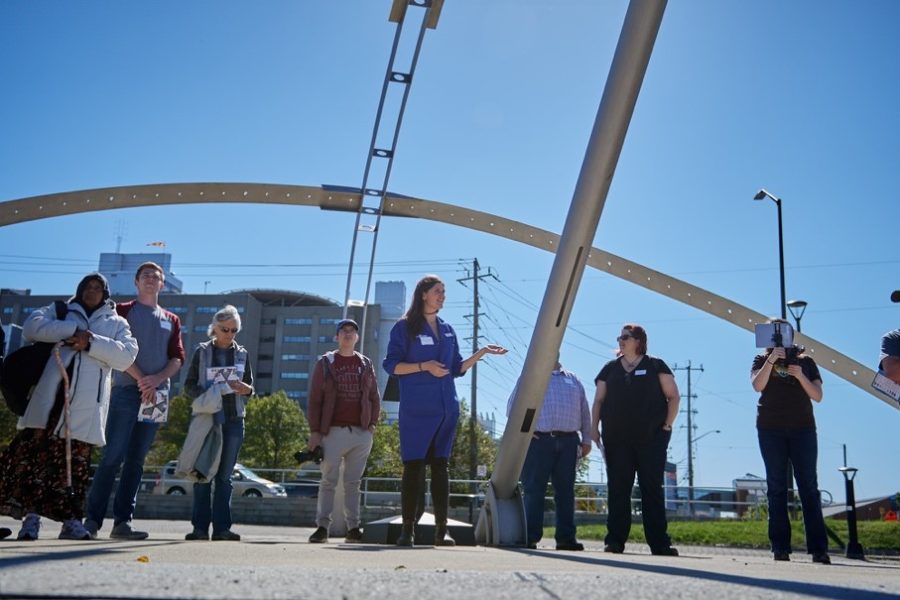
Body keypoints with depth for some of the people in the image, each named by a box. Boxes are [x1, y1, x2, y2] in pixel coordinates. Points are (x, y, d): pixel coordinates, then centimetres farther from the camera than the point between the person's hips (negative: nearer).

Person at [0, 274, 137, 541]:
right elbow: (32, 326, 1)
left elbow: (127, 355, 3)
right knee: (35, 448, -9)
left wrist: (91, 343, -9)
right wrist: (74, 329, -8)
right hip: (53, 393, 0)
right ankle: (31, 515, -6)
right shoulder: (59, 311, 21)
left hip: (87, 401, 0)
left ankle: (71, 520, 1)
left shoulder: (117, 323, 20)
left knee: (77, 458, -2)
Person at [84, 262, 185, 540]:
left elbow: (177, 358, 10)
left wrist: (157, 379, -8)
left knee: (136, 460, 3)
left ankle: (122, 521, 3)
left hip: (157, 394, 4)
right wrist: (141, 379, -12)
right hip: (127, 390, -3)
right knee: (113, 455, -10)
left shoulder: (172, 320, 19)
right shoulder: (124, 311, 10)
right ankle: (93, 518, -7)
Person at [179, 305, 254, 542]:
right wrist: (209, 394, -15)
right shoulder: (202, 351, 5)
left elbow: (250, 387, 15)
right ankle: (200, 527, 2)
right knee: (203, 473, -2)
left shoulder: (242, 354, 11)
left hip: (233, 419, 2)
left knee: (225, 476, 2)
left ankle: (221, 527, 3)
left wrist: (246, 389, -8)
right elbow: (189, 386, 4)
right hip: (206, 418, -2)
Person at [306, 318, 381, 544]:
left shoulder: (366, 364, 13)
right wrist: (314, 430, -4)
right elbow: (315, 399, 3)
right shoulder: (325, 363, 6)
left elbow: (374, 397, 15)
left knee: (353, 483, 7)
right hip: (334, 431, -2)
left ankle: (353, 528, 10)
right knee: (329, 481, -1)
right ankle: (322, 527, 2)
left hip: (361, 432, 2)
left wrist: (372, 423, 3)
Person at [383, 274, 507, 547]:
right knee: (413, 466, -5)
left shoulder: (447, 330, 16)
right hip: (416, 409, -5)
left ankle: (441, 529, 5)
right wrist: (423, 366, -16)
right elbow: (390, 365, -5)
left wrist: (482, 352, 7)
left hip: (446, 408, 5)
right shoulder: (405, 327, 1)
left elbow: (457, 369, 19)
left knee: (440, 465, 4)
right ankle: (408, 529, 0)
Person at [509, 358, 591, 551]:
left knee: (566, 491, 4)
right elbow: (512, 406, 5)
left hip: (568, 441, 3)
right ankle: (530, 538, -3)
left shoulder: (573, 380, 19)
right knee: (534, 490, -4)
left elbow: (585, 412, 17)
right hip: (539, 440, -3)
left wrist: (586, 439, 9)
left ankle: (566, 537, 8)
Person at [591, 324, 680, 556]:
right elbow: (598, 400, 12)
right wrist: (594, 427, 1)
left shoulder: (655, 366, 6)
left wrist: (667, 424, -5)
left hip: (651, 437, -2)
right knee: (618, 489, 2)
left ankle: (660, 543, 1)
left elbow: (673, 396, 4)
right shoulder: (610, 369, 13)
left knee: (652, 489, -1)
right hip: (617, 439, 2)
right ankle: (615, 541, 5)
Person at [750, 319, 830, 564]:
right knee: (777, 487, -1)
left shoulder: (805, 361, 14)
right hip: (771, 429, 0)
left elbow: (817, 396, 5)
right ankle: (780, 547, -1)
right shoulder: (762, 360, 12)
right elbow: (757, 385, -7)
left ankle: (819, 548, -6)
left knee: (809, 486, -5)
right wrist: (771, 359, -14)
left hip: (802, 428, 0)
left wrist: (800, 376, -10)